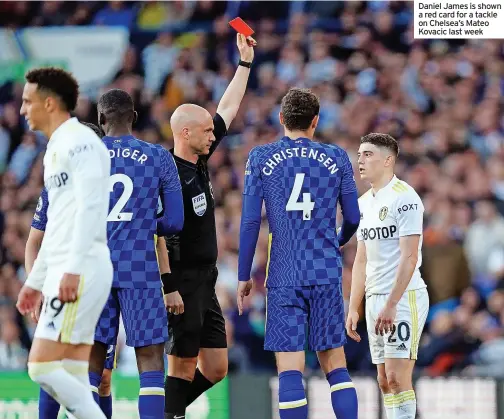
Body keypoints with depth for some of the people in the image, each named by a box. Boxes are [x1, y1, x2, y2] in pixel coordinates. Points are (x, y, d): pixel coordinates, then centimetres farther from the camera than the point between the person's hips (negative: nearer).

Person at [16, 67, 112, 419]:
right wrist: (35, 280, 27)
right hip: (64, 274, 10)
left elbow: (90, 206, -19)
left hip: (81, 273, -10)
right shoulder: (56, 149, 22)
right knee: (72, 380, 4)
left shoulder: (79, 142, -8)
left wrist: (73, 268, -26)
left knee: (43, 367, -13)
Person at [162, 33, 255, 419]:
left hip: (206, 283, 9)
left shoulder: (199, 163, 9)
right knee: (183, 365, -5)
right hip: (182, 285, -9)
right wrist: (168, 289, -24)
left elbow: (227, 111, 20)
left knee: (216, 369, 10)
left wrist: (245, 62, 22)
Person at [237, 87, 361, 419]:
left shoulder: (260, 158, 3)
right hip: (327, 273, 1)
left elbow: (250, 221, -1)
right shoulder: (337, 158, 5)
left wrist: (244, 276, 7)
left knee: (290, 368, -4)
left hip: (284, 276, -1)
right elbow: (353, 218, 9)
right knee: (335, 364, 7)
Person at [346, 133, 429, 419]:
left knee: (397, 378, -13)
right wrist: (354, 308, 14)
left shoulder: (404, 197, -11)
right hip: (375, 299, 8)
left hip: (403, 298, -8)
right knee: (385, 381, 7)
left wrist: (391, 305, -21)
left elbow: (409, 257, -17)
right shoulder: (365, 202, 15)